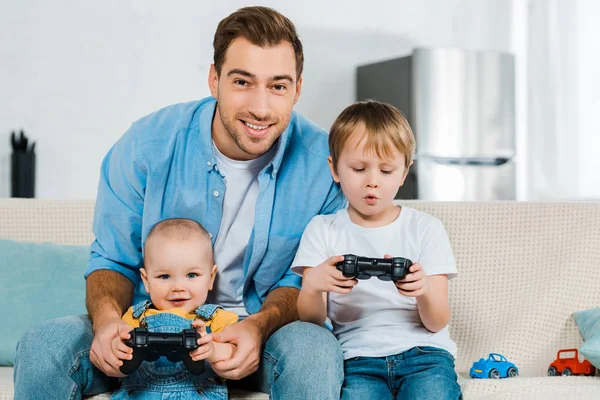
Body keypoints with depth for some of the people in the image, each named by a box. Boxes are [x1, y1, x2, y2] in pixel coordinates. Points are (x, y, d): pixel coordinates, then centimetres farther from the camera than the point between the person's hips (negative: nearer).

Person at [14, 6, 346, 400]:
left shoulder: (323, 161, -12)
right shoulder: (147, 145, -11)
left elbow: (306, 279, -3)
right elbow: (112, 259, 0)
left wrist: (259, 326, -26)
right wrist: (108, 318, -24)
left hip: (263, 332, 0)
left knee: (314, 348, -34)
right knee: (44, 345, -25)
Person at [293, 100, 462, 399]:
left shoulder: (426, 228, 8)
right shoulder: (322, 230, 9)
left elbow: (437, 322, 2)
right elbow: (311, 319, 2)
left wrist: (425, 290, -21)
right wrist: (314, 285, -21)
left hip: (423, 352, 1)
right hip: (358, 357, 0)